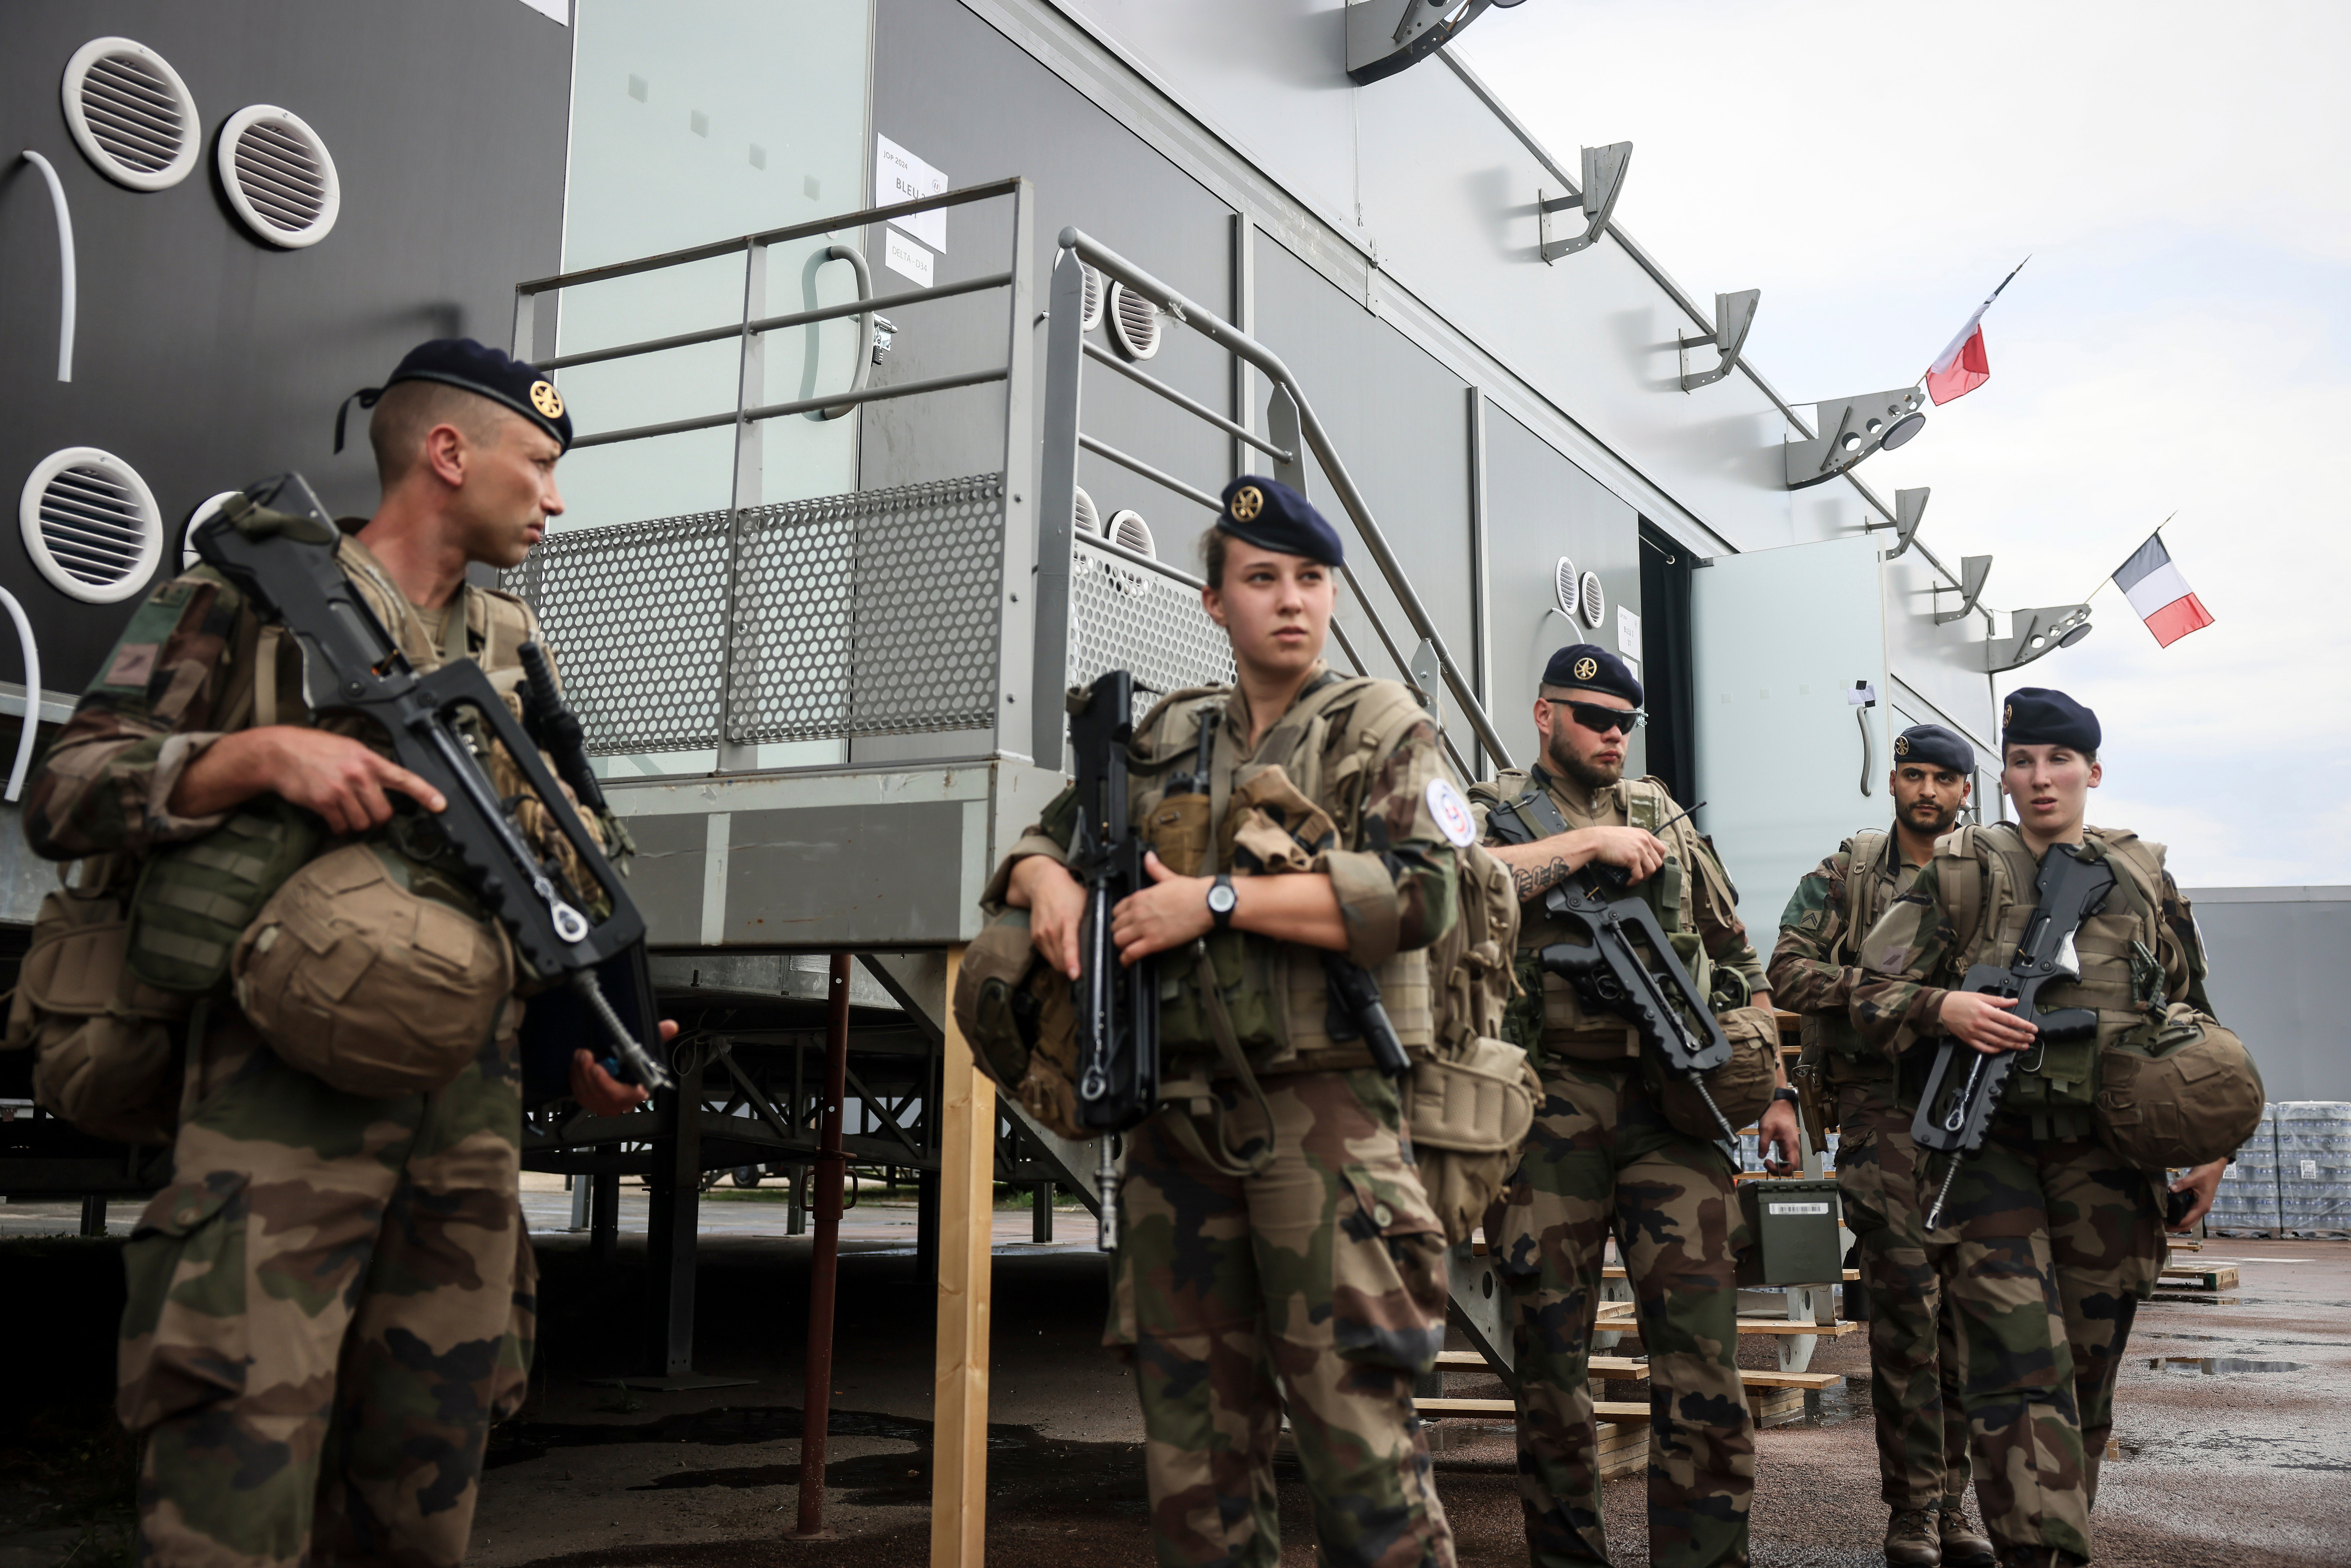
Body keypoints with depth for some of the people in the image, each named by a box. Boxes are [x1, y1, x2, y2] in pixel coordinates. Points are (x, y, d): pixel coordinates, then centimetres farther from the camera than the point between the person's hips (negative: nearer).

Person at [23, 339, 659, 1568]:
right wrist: (260, 754, -17)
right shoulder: (243, 599, 5)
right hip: (282, 1105, -5)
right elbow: (62, 795, -2)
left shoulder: (514, 642, 21)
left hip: (472, 1115, 5)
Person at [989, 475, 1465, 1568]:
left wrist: (1221, 899, -15)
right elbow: (1044, 836, 26)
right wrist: (1047, 880, 1)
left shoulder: (1384, 731, 4)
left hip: (1318, 1106, -5)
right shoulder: (1166, 739, 18)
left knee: (1354, 1422, -8)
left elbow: (1421, 893, -11)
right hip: (1177, 1111, 5)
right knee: (1194, 1439, 10)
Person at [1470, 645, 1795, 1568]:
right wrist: (1588, 843, -13)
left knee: (1702, 1358, -4)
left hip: (1671, 1103, 2)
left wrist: (1772, 1086, 17)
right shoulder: (1494, 811, 7)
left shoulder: (1665, 816, 18)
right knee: (1549, 1355, 6)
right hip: (1550, 1106, -2)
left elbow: (1735, 955, 22)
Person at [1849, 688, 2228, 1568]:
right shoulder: (1960, 873, 4)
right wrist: (1946, 1009, -17)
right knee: (2022, 1367, -13)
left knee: (2088, 1371, 9)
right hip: (1990, 1145, -3)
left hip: (2108, 1156, 3)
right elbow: (1875, 998, 3)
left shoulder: (2143, 878, 12)